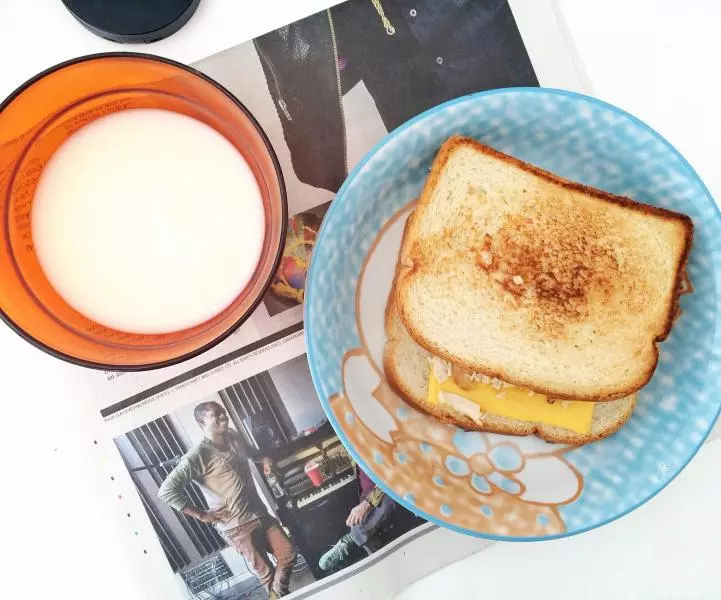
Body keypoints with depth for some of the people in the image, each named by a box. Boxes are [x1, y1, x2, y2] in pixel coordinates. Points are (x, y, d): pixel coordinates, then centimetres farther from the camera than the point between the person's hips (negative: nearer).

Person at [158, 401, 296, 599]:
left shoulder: (234, 437, 2)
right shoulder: (198, 455, -20)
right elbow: (166, 490, -24)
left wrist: (264, 458, 5)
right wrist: (201, 515, -19)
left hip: (261, 513, 6)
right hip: (237, 525, -6)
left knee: (288, 554, 12)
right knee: (264, 570, 8)